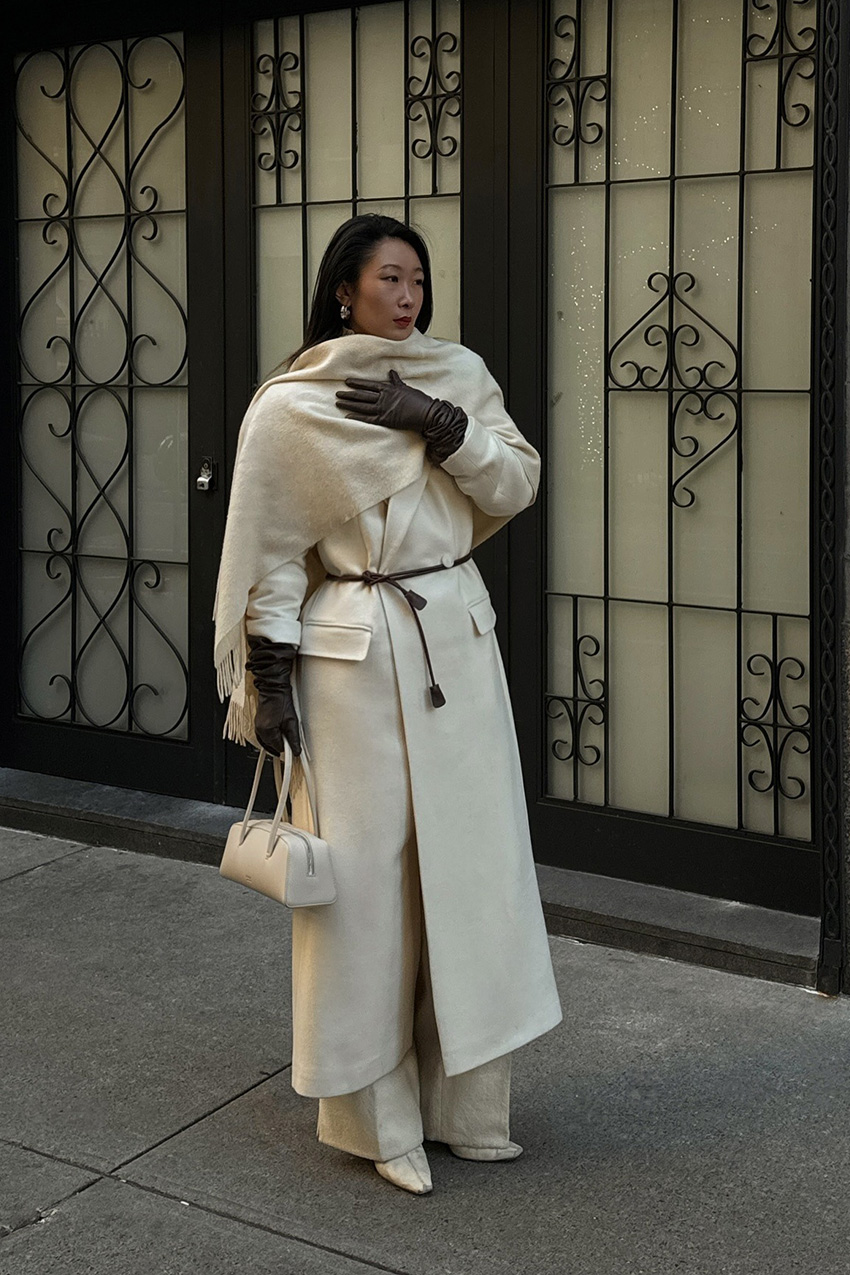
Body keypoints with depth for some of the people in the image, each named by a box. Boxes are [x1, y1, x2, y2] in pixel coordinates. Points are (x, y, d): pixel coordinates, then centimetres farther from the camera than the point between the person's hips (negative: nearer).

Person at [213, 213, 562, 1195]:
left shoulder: (459, 378, 8)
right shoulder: (288, 408, -5)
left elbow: (518, 485, 0)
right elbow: (270, 555, -4)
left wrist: (436, 422, -13)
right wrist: (268, 679, -6)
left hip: (458, 643, 5)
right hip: (354, 655, -4)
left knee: (473, 866, 7)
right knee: (365, 880, 1)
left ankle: (464, 1101, 23)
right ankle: (378, 1117, 17)